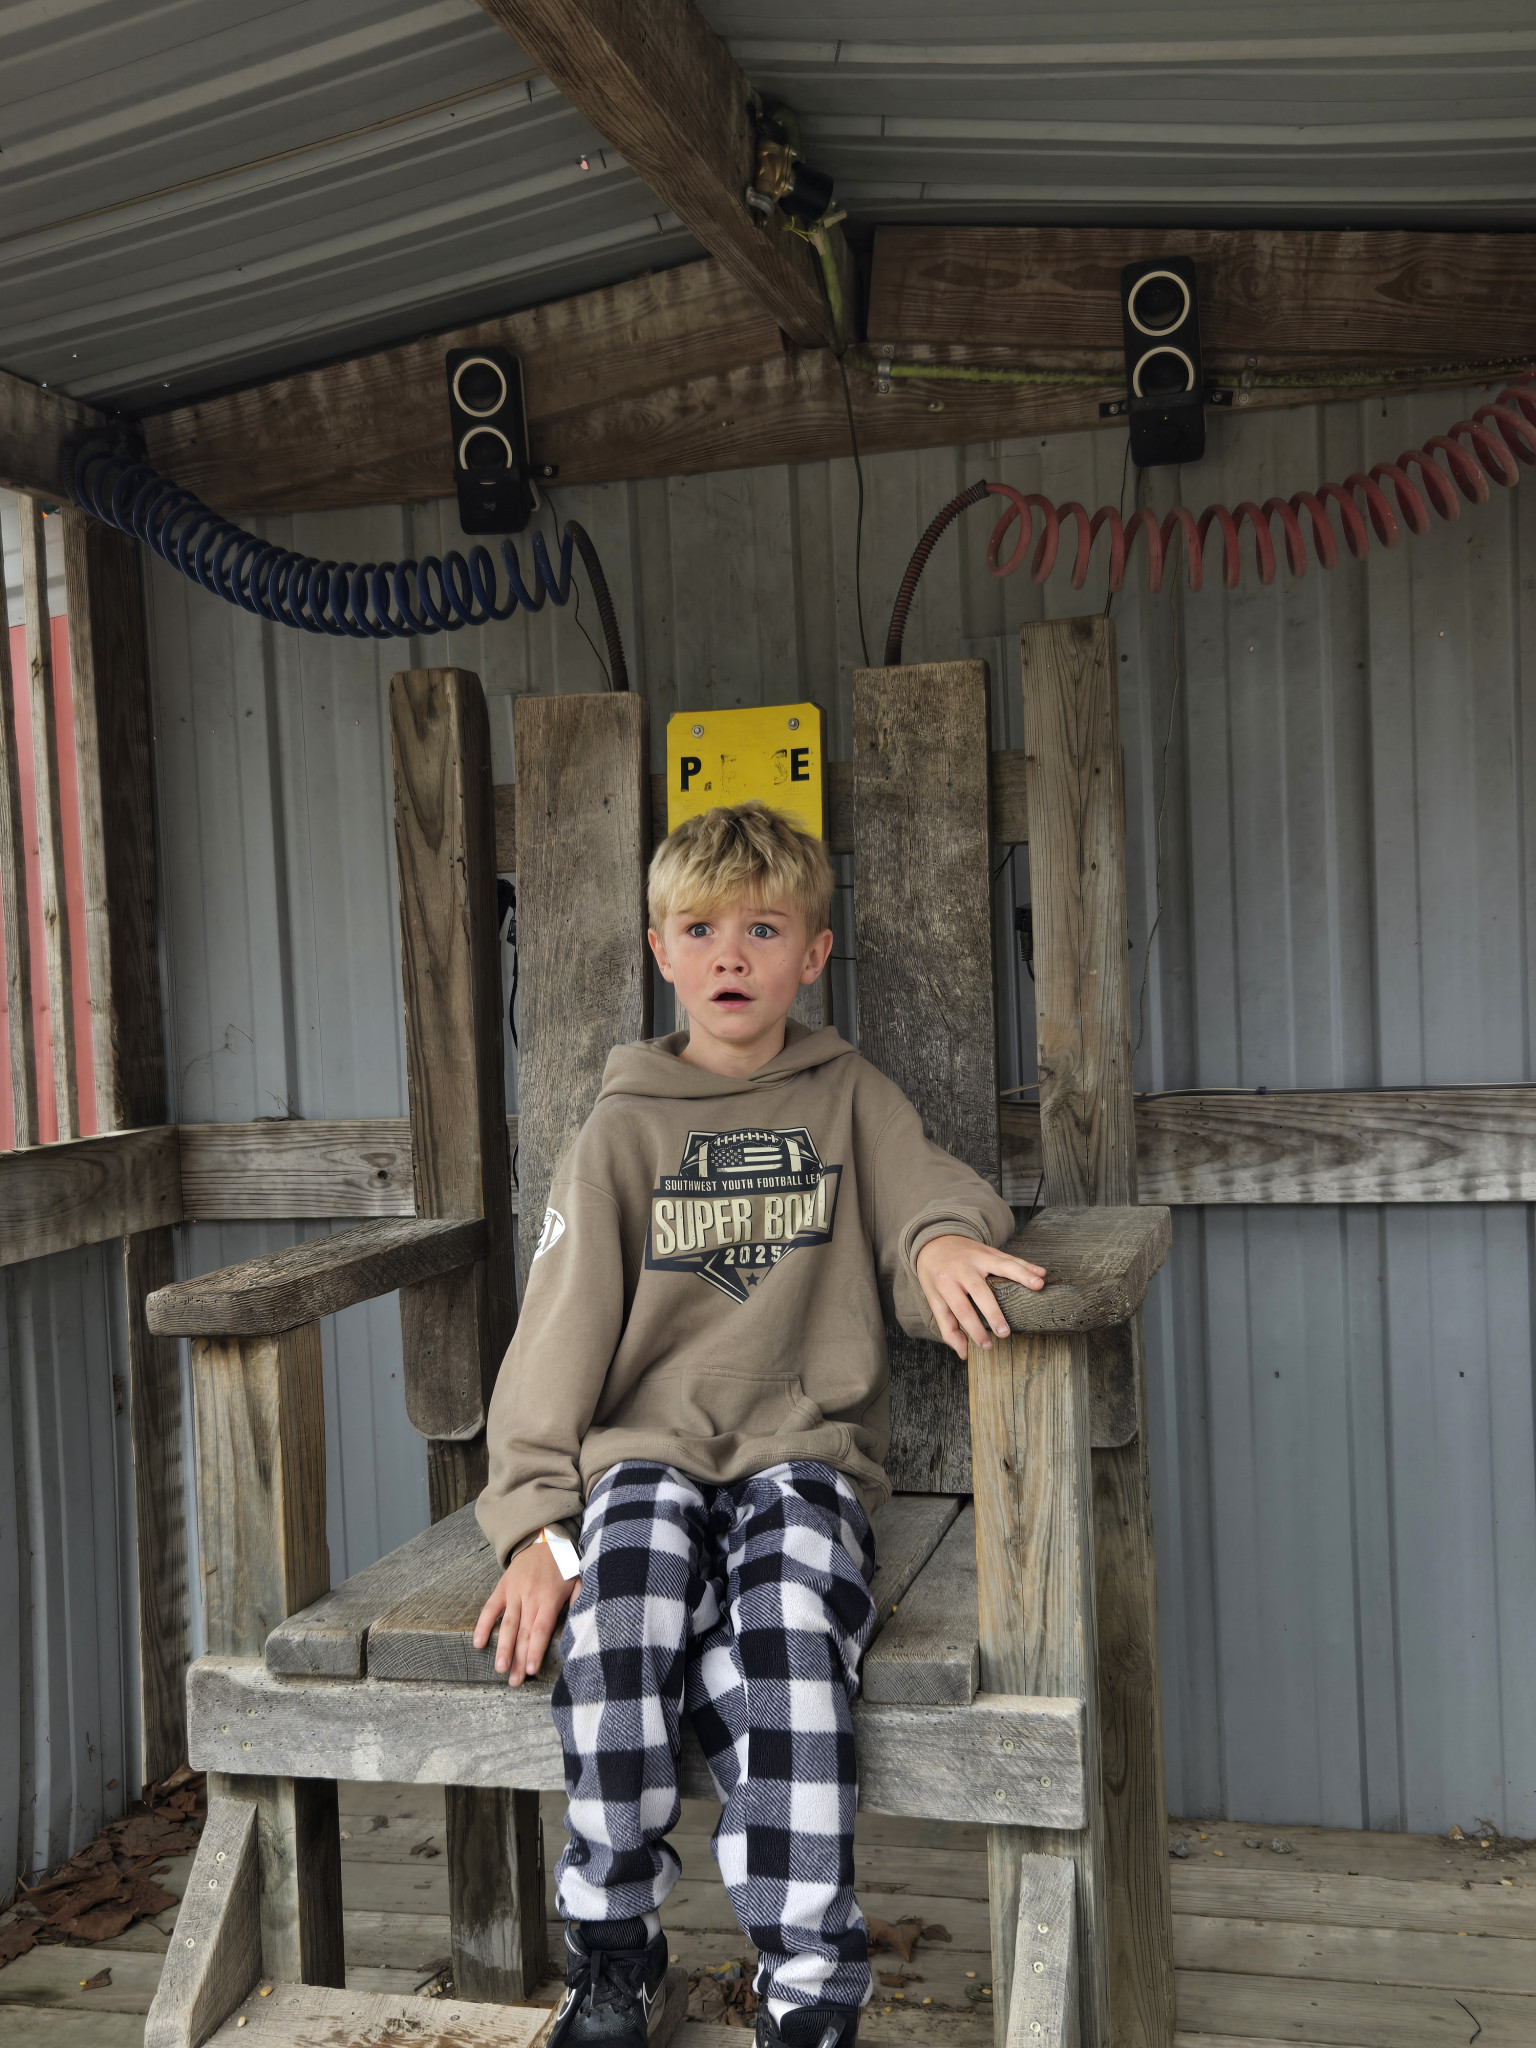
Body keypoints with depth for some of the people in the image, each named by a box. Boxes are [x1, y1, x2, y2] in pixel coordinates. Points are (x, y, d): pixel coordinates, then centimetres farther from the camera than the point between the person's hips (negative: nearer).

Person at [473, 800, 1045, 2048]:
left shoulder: (851, 1099, 15)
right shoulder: (623, 1130, 12)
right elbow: (561, 1328, 6)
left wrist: (944, 1239, -22)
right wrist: (534, 1517, -6)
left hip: (807, 1453, 0)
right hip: (645, 1453, 1)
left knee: (785, 1639, -32)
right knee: (622, 1629, -30)